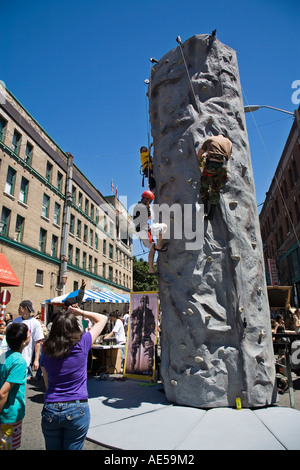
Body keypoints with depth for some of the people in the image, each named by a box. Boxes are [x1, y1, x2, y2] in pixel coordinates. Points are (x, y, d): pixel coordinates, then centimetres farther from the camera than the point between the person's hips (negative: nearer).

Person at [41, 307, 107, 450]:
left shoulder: (46, 351, -2)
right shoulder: (82, 344, -12)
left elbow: (47, 384, 8)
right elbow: (103, 319, 0)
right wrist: (80, 312, 5)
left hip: (50, 410, 3)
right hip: (77, 410, -3)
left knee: (52, 449, 20)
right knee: (73, 448, 14)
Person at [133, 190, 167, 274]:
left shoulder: (136, 206, 17)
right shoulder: (143, 207, -11)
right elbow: (150, 217, 3)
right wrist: (150, 208, 15)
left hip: (139, 232, 9)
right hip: (145, 230, -9)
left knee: (152, 248, 15)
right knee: (164, 226, -1)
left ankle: (151, 269, 14)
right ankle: (158, 246, 3)